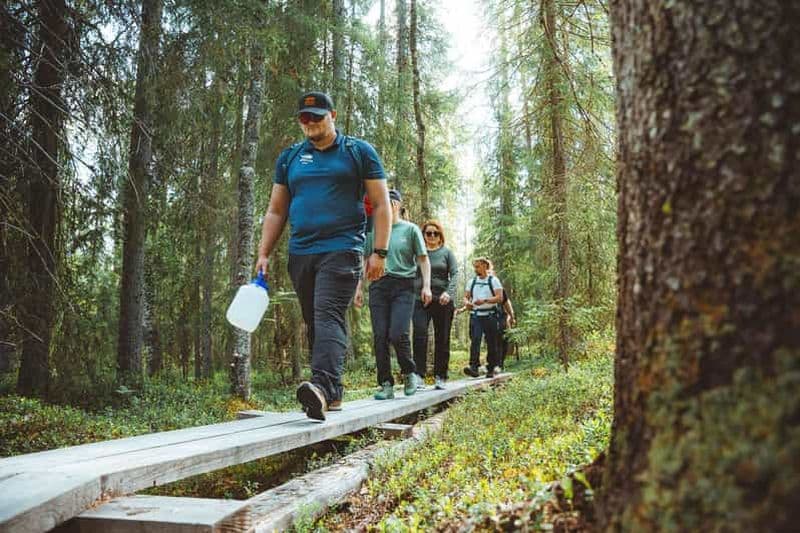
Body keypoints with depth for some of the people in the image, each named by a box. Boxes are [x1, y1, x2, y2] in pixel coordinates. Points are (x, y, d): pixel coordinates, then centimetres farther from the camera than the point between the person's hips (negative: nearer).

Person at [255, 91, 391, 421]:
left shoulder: (359, 152, 7)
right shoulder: (289, 158, 18)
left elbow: (381, 205, 3)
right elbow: (275, 212, 19)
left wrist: (379, 252, -6)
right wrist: (263, 254, 9)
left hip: (341, 249, -5)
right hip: (300, 254, 5)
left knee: (328, 315, -21)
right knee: (314, 324, 6)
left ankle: (323, 386, -33)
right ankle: (333, 395, 14)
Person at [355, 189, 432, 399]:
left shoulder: (410, 229, 8)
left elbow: (423, 259, 6)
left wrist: (426, 286, -4)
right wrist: (359, 287, 14)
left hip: (403, 287, -3)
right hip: (378, 286, 3)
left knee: (398, 334, -16)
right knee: (380, 337, -3)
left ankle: (409, 373, 9)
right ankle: (386, 384, 5)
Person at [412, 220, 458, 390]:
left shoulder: (447, 252, 9)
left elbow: (454, 274, -1)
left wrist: (449, 292, -17)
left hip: (442, 301, 0)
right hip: (420, 300, 0)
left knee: (442, 339, 4)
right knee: (419, 335, -15)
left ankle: (440, 377, 12)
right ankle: (418, 374, -15)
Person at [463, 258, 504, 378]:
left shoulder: (493, 280, 2)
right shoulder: (471, 282, 14)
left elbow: (500, 298, -8)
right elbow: (465, 297, 14)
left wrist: (485, 301, -22)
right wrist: (467, 302, -11)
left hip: (490, 315, -2)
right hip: (475, 315, 2)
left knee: (491, 343, 3)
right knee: (475, 340, -15)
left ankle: (491, 369, 13)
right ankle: (474, 367, -24)